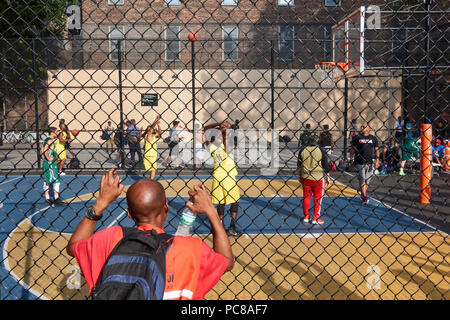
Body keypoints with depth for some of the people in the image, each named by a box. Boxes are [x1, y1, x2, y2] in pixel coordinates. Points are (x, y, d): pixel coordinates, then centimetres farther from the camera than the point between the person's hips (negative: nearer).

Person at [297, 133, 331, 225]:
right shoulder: (321, 151, -8)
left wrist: (299, 176, 18)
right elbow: (326, 166, -5)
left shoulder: (303, 150, 0)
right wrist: (327, 177, 6)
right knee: (318, 198, 7)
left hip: (305, 178, 3)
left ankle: (306, 217, 20)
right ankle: (316, 218, 8)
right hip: (318, 178, -3)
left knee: (306, 196, 14)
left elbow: (299, 165, 6)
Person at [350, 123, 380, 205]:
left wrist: (377, 160, 3)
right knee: (362, 179, -9)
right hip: (360, 162, -2)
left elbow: (376, 149, 11)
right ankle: (364, 196, -6)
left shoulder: (373, 138, 8)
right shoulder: (357, 138, 4)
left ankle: (363, 194, 23)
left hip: (369, 162, 2)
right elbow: (352, 149, 8)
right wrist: (351, 159, 4)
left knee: (367, 180, 7)